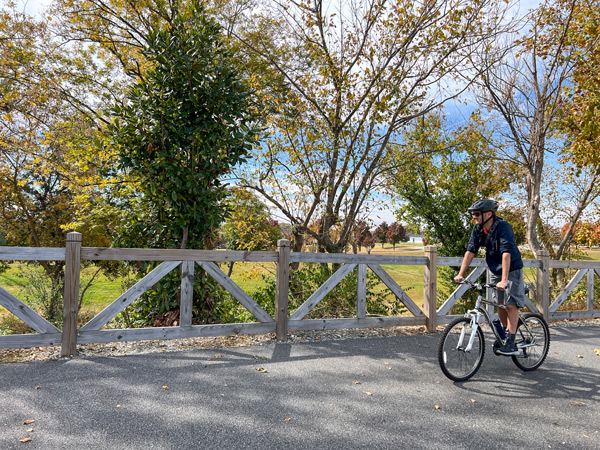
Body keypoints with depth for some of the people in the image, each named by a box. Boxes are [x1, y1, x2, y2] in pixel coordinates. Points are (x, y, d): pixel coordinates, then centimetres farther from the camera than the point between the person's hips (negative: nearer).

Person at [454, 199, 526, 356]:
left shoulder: (503, 227, -26)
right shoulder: (478, 230, -6)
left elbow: (506, 254, -33)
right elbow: (470, 251, -6)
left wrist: (504, 280, -40)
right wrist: (461, 274, -12)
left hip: (512, 270, -6)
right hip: (495, 271, 6)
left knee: (511, 305, -8)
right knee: (500, 304, 11)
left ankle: (511, 344, -5)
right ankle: (504, 335, 27)